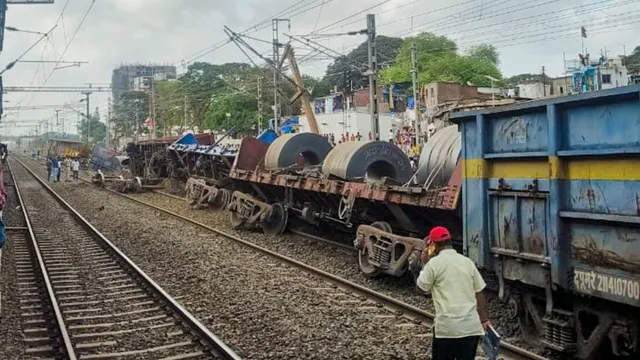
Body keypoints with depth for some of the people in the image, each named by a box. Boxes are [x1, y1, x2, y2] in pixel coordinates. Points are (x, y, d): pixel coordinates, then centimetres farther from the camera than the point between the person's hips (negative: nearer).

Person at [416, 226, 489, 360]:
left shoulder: (434, 262, -6)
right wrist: (483, 318, 17)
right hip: (471, 326, 4)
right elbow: (479, 292, 10)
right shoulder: (467, 261, 8)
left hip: (446, 327, -4)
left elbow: (422, 286, 5)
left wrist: (425, 263, 15)